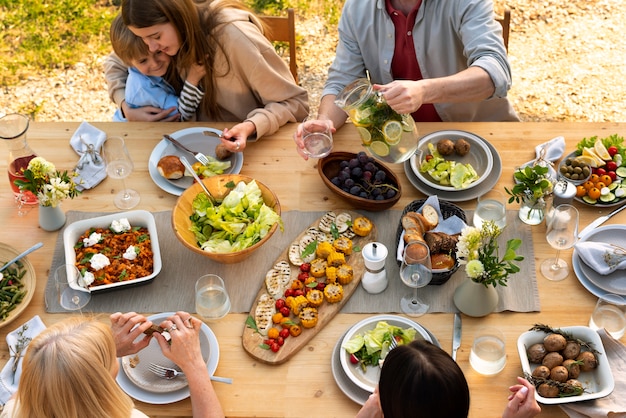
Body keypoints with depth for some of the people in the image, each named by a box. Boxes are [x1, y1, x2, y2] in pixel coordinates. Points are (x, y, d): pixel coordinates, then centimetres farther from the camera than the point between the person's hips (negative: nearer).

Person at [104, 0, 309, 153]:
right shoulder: (165, 30, -12)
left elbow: (296, 102, -23)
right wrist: (127, 107, -11)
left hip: (248, 141, -4)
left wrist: (251, 127, -40)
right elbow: (115, 63, 7)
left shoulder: (234, 37, -30)